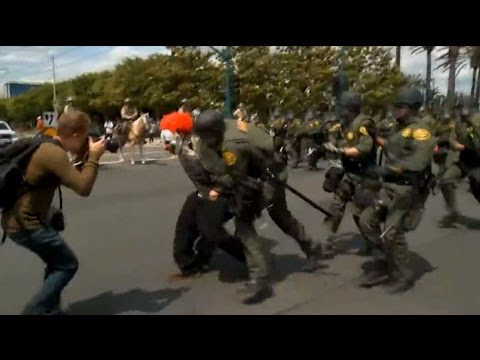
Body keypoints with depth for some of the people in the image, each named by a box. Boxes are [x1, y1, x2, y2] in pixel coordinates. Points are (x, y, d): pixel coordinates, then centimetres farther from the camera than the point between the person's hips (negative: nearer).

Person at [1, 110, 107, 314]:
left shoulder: (48, 147, 10)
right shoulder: (54, 154, -21)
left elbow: (71, 179, 19)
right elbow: (83, 188, -26)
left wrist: (87, 158, 6)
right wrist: (94, 156, -15)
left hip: (17, 220, 10)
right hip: (25, 224, -10)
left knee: (56, 263, 22)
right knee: (68, 265, 1)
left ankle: (50, 310, 30)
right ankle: (34, 311, 5)